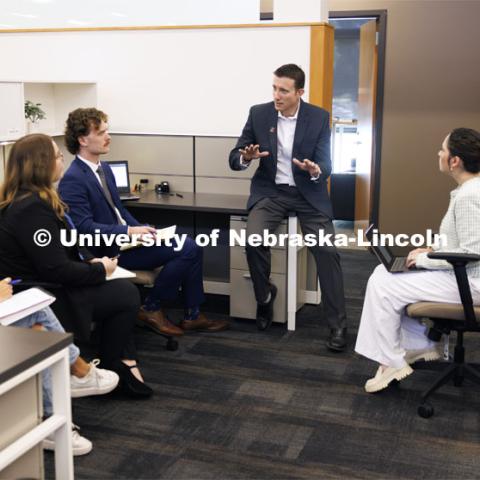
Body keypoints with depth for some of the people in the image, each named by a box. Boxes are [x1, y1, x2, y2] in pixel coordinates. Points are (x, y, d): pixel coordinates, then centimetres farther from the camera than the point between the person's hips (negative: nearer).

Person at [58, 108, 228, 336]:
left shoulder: (104, 168, 13)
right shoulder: (73, 180, -16)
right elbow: (85, 227, -21)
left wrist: (141, 229, 3)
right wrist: (129, 231, -24)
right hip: (109, 251, -9)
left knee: (191, 247, -2)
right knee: (186, 251, -17)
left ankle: (192, 316, 7)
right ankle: (151, 309, 0)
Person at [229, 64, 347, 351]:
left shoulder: (319, 117, -6)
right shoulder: (259, 114, -3)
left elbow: (326, 165, -8)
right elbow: (235, 158, 0)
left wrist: (315, 170, -33)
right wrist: (246, 157, -25)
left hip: (308, 192, 0)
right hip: (270, 190, 1)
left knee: (327, 250, -17)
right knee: (254, 239, -26)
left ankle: (338, 324, -5)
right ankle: (265, 295, 2)